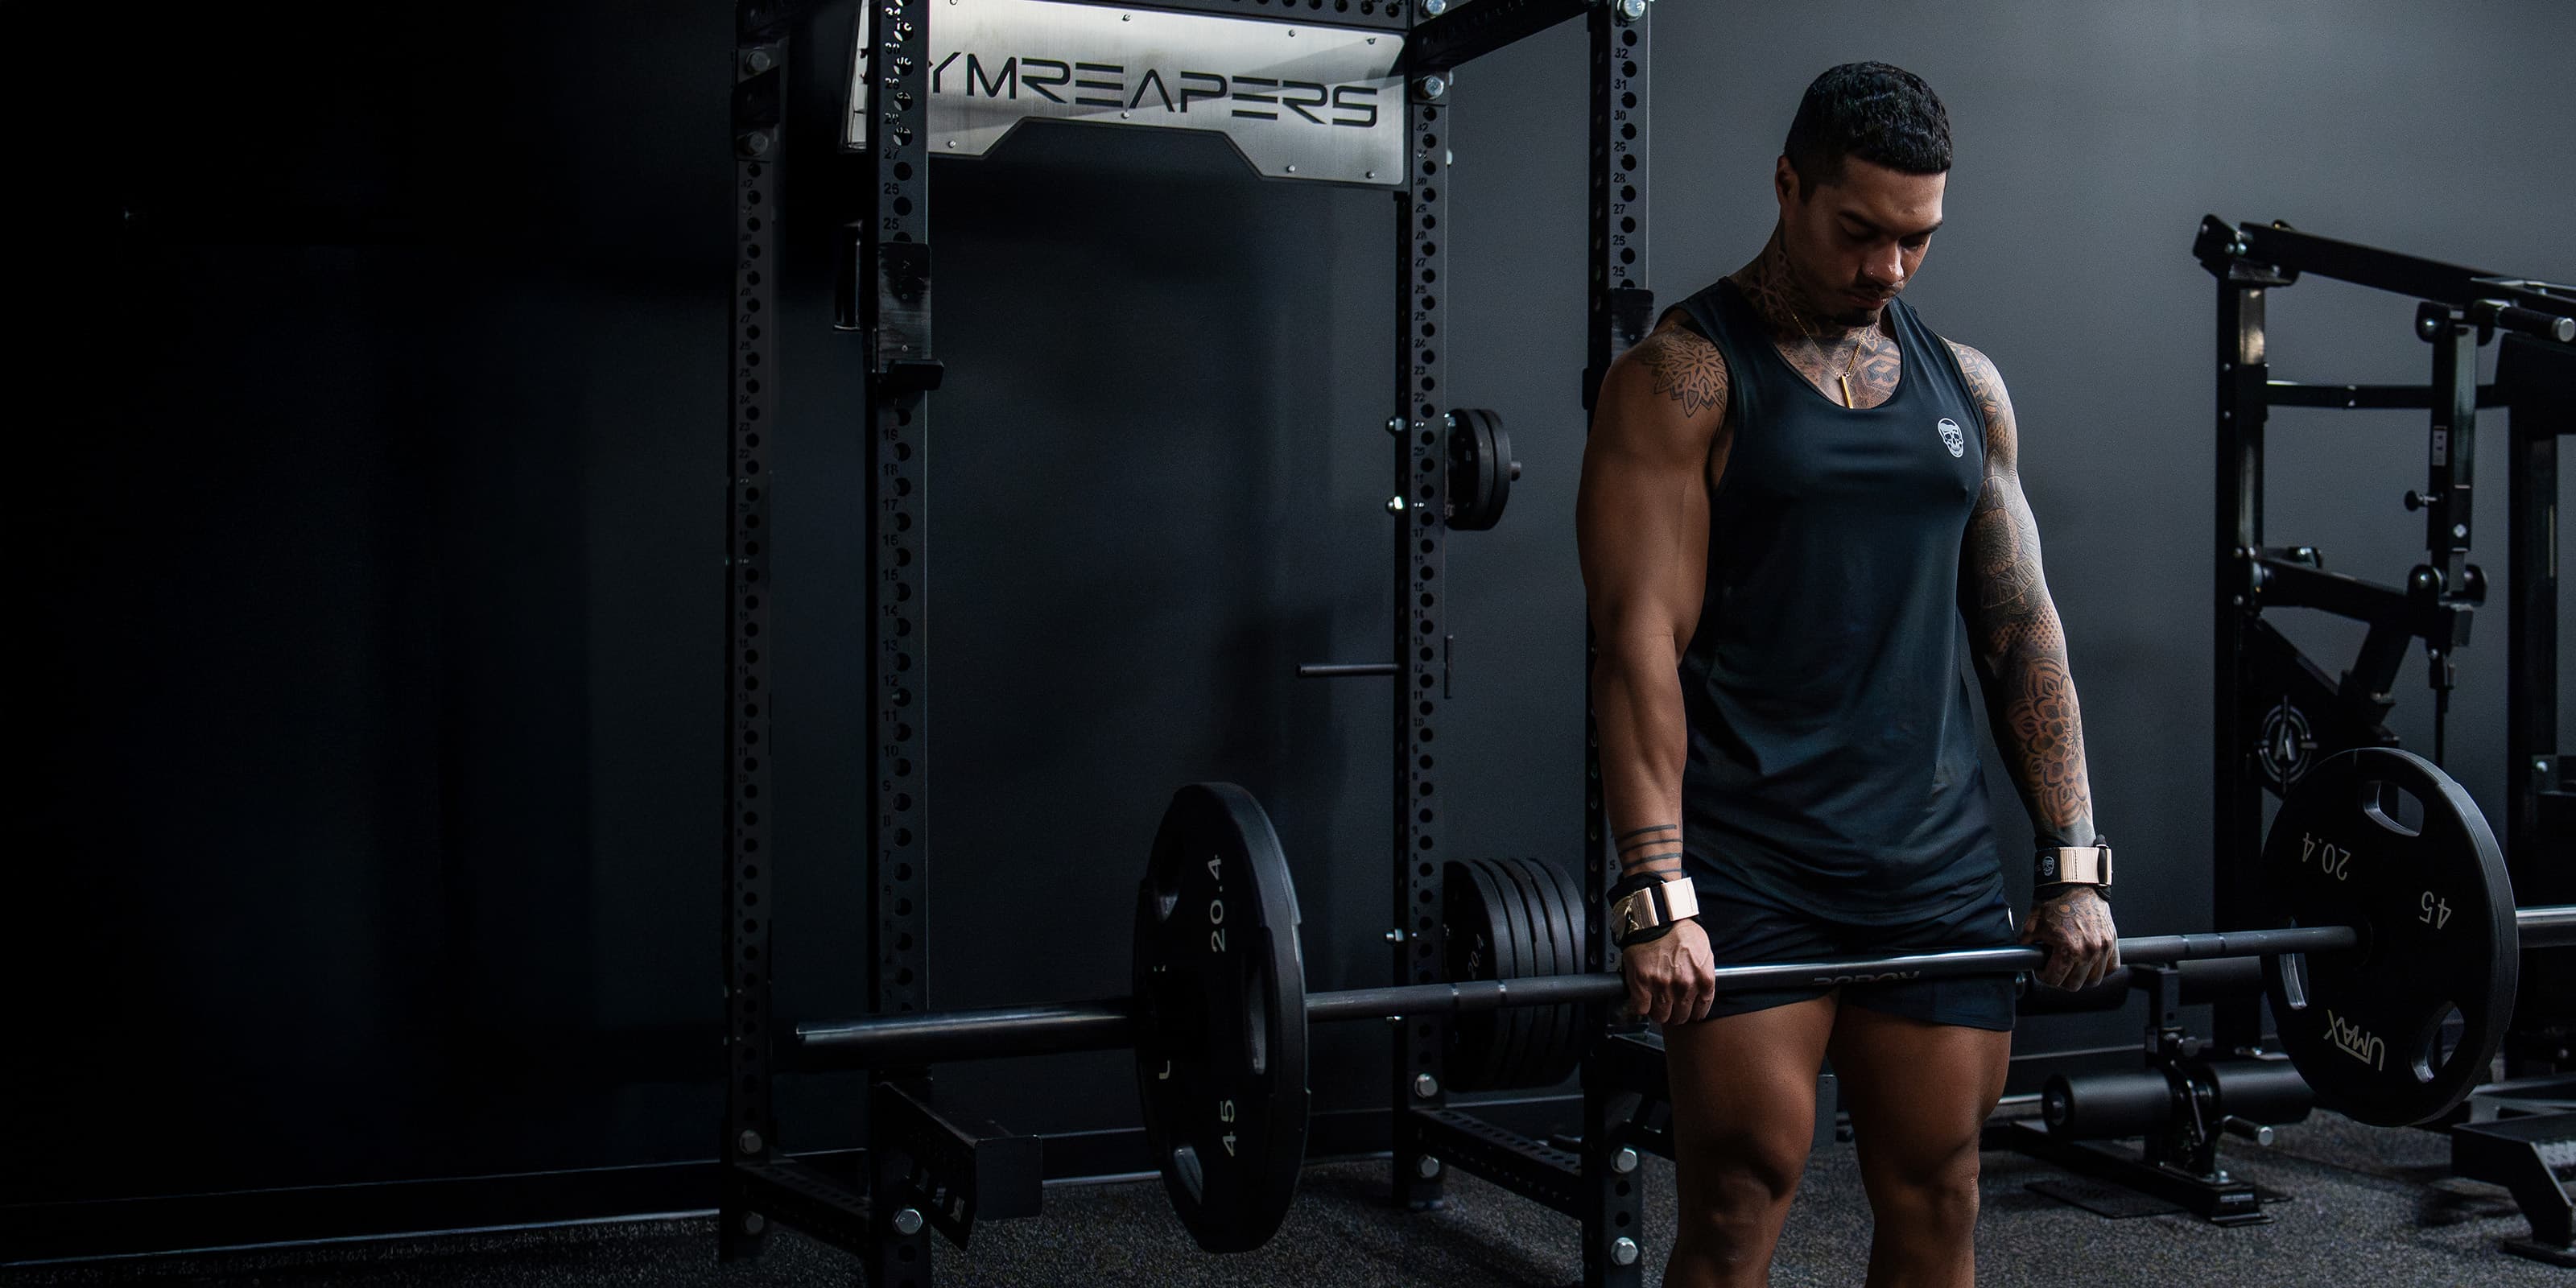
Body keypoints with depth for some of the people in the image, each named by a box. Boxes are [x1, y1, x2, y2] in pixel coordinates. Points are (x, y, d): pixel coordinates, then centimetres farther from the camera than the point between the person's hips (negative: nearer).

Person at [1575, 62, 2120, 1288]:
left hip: (1938, 856, 5)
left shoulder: (1966, 384, 13)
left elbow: (2022, 625, 14)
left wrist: (2074, 864, 8)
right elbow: (1642, 640, -12)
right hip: (1746, 865, -5)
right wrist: (1656, 894, -19)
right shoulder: (1682, 375, -4)